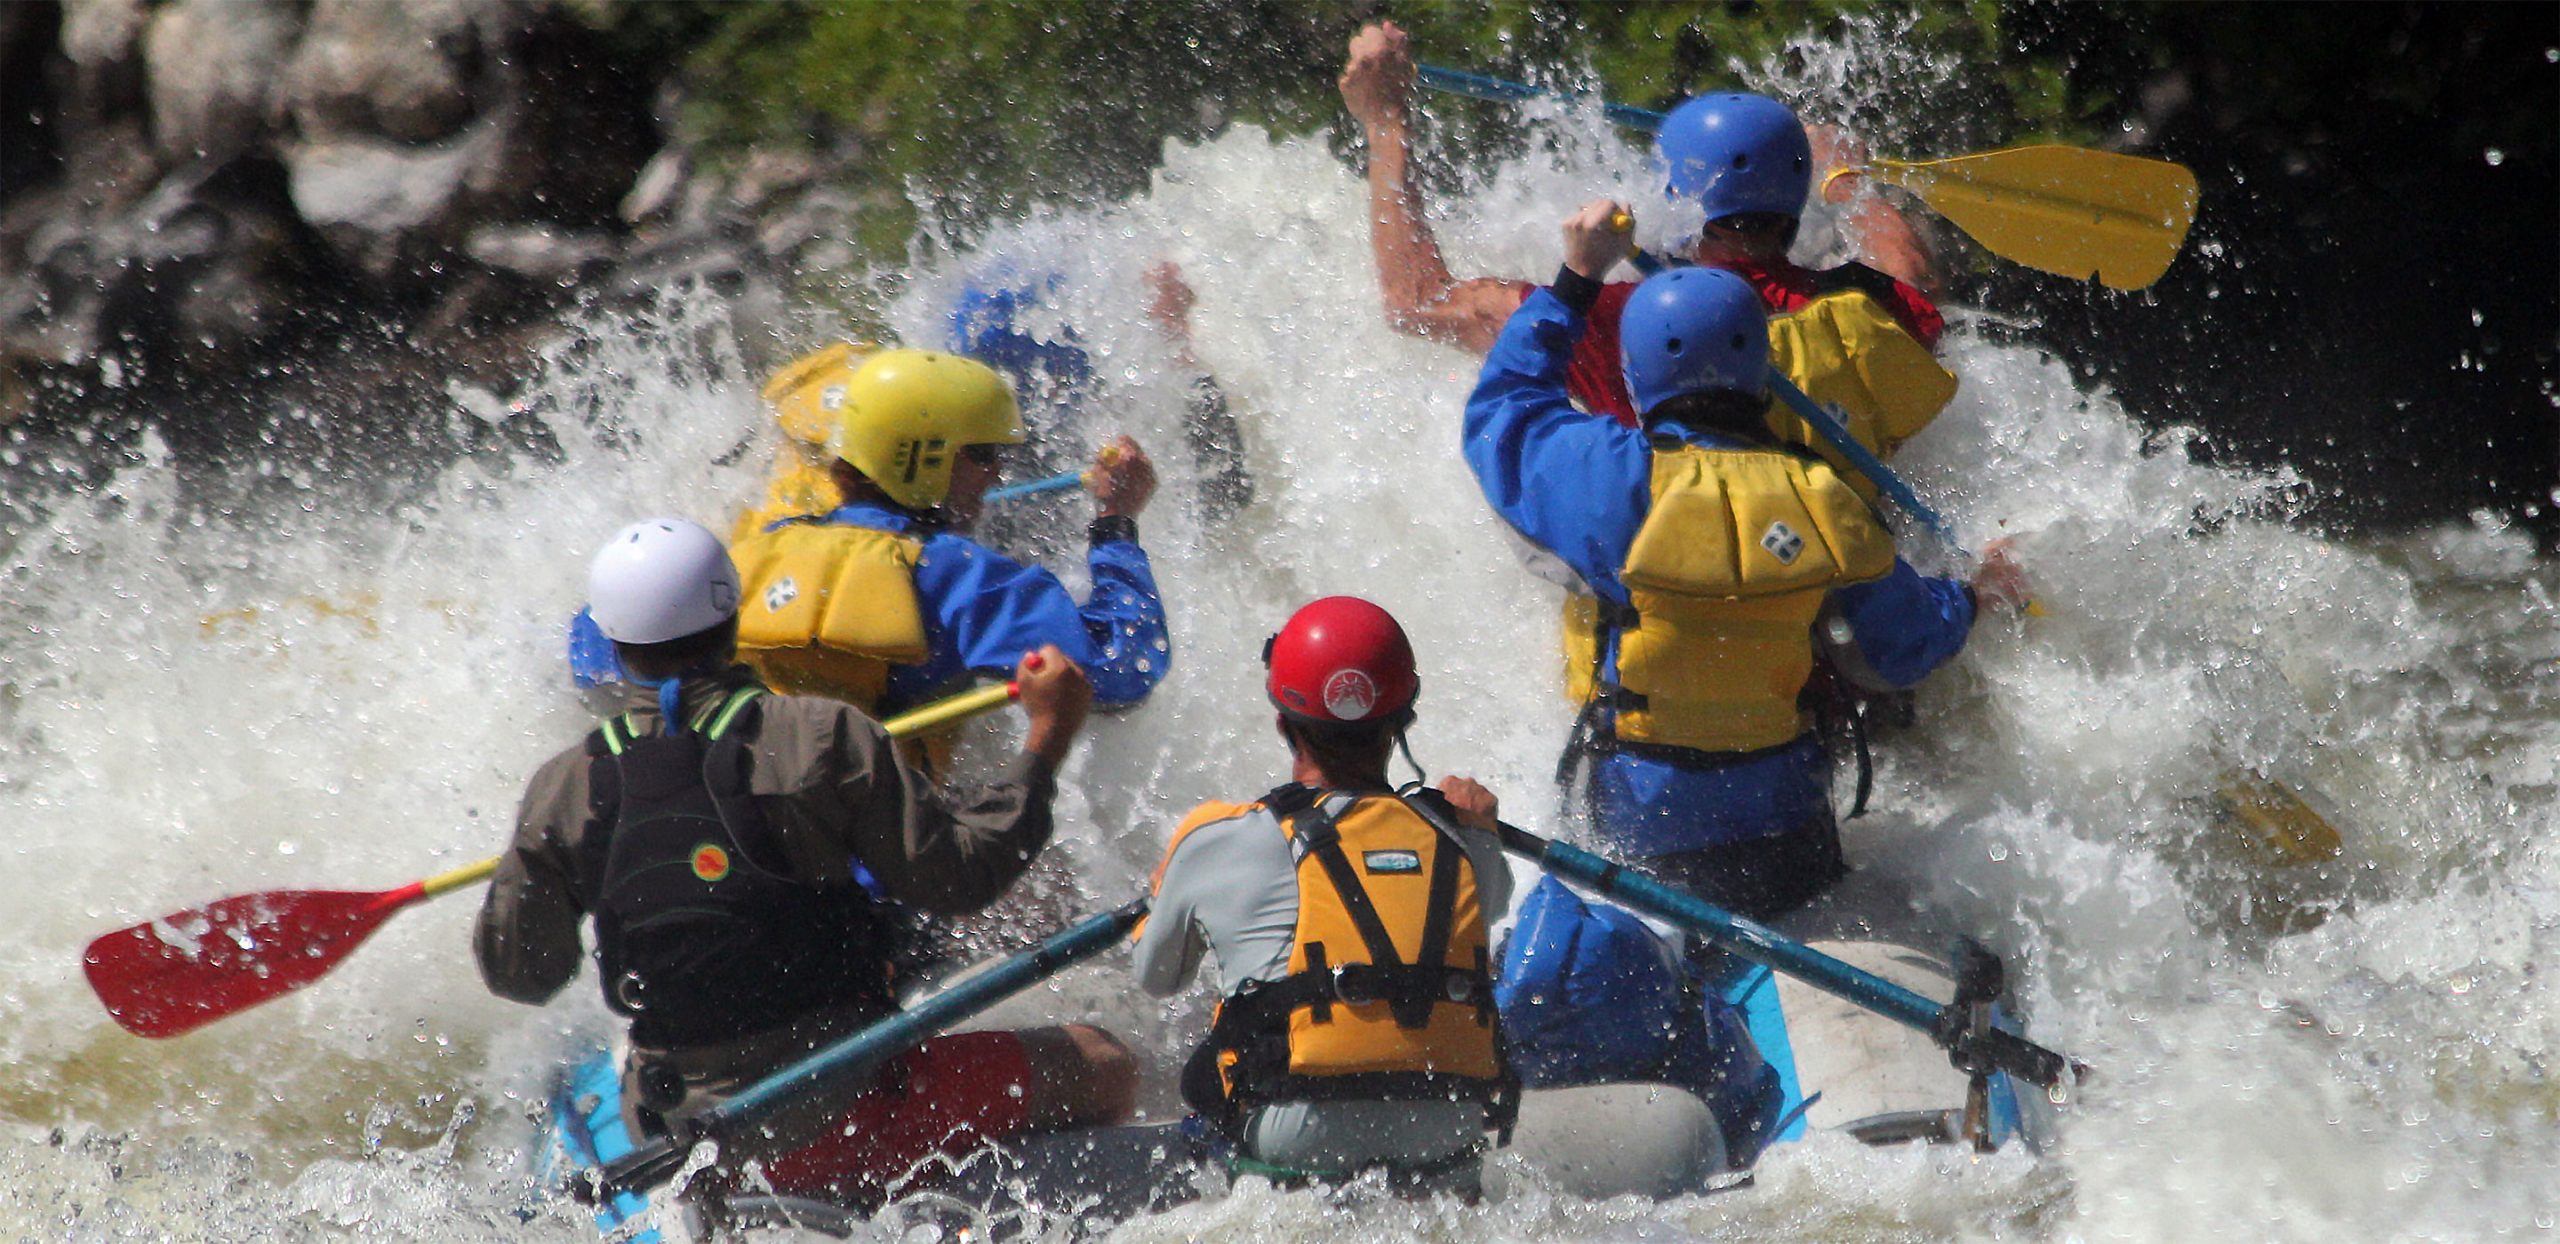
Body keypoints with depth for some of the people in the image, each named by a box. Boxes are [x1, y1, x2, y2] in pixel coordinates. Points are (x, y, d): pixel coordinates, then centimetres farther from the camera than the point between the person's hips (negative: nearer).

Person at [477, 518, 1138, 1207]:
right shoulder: (822, 737, -13)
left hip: (677, 1136, 5)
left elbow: (517, 974, 7)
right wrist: (1047, 737, 2)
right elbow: (957, 873, -10)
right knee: (1100, 1066, 3)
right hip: (838, 1119, -5)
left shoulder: (565, 788, -3)